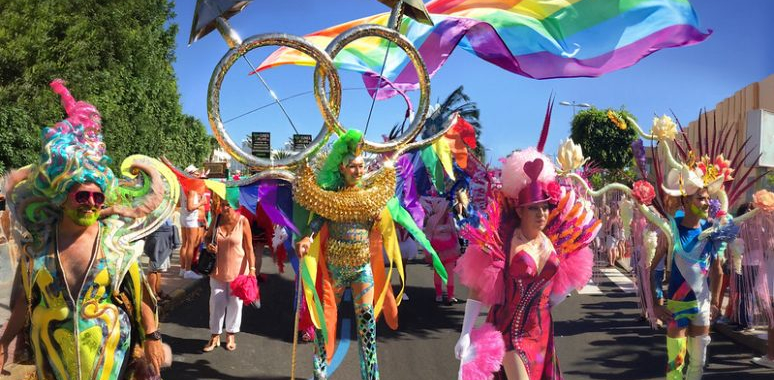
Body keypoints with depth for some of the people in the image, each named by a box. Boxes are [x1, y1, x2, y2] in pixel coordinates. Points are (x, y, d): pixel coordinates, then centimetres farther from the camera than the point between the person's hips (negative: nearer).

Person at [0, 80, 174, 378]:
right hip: (52, 356, 2)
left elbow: (140, 294, -6)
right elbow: (25, 300, 7)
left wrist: (152, 339, -10)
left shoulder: (114, 238, -7)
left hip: (108, 352, -2)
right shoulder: (39, 243, -2)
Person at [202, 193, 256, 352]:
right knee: (216, 302, 7)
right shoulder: (217, 219, -4)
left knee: (235, 303, 10)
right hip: (218, 270, 3)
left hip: (237, 270, -3)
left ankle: (231, 336, 27)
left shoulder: (242, 221, -13)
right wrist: (209, 245, -10)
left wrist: (252, 269, -13)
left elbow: (249, 248, -10)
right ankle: (215, 336, 22)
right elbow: (207, 236, 13)